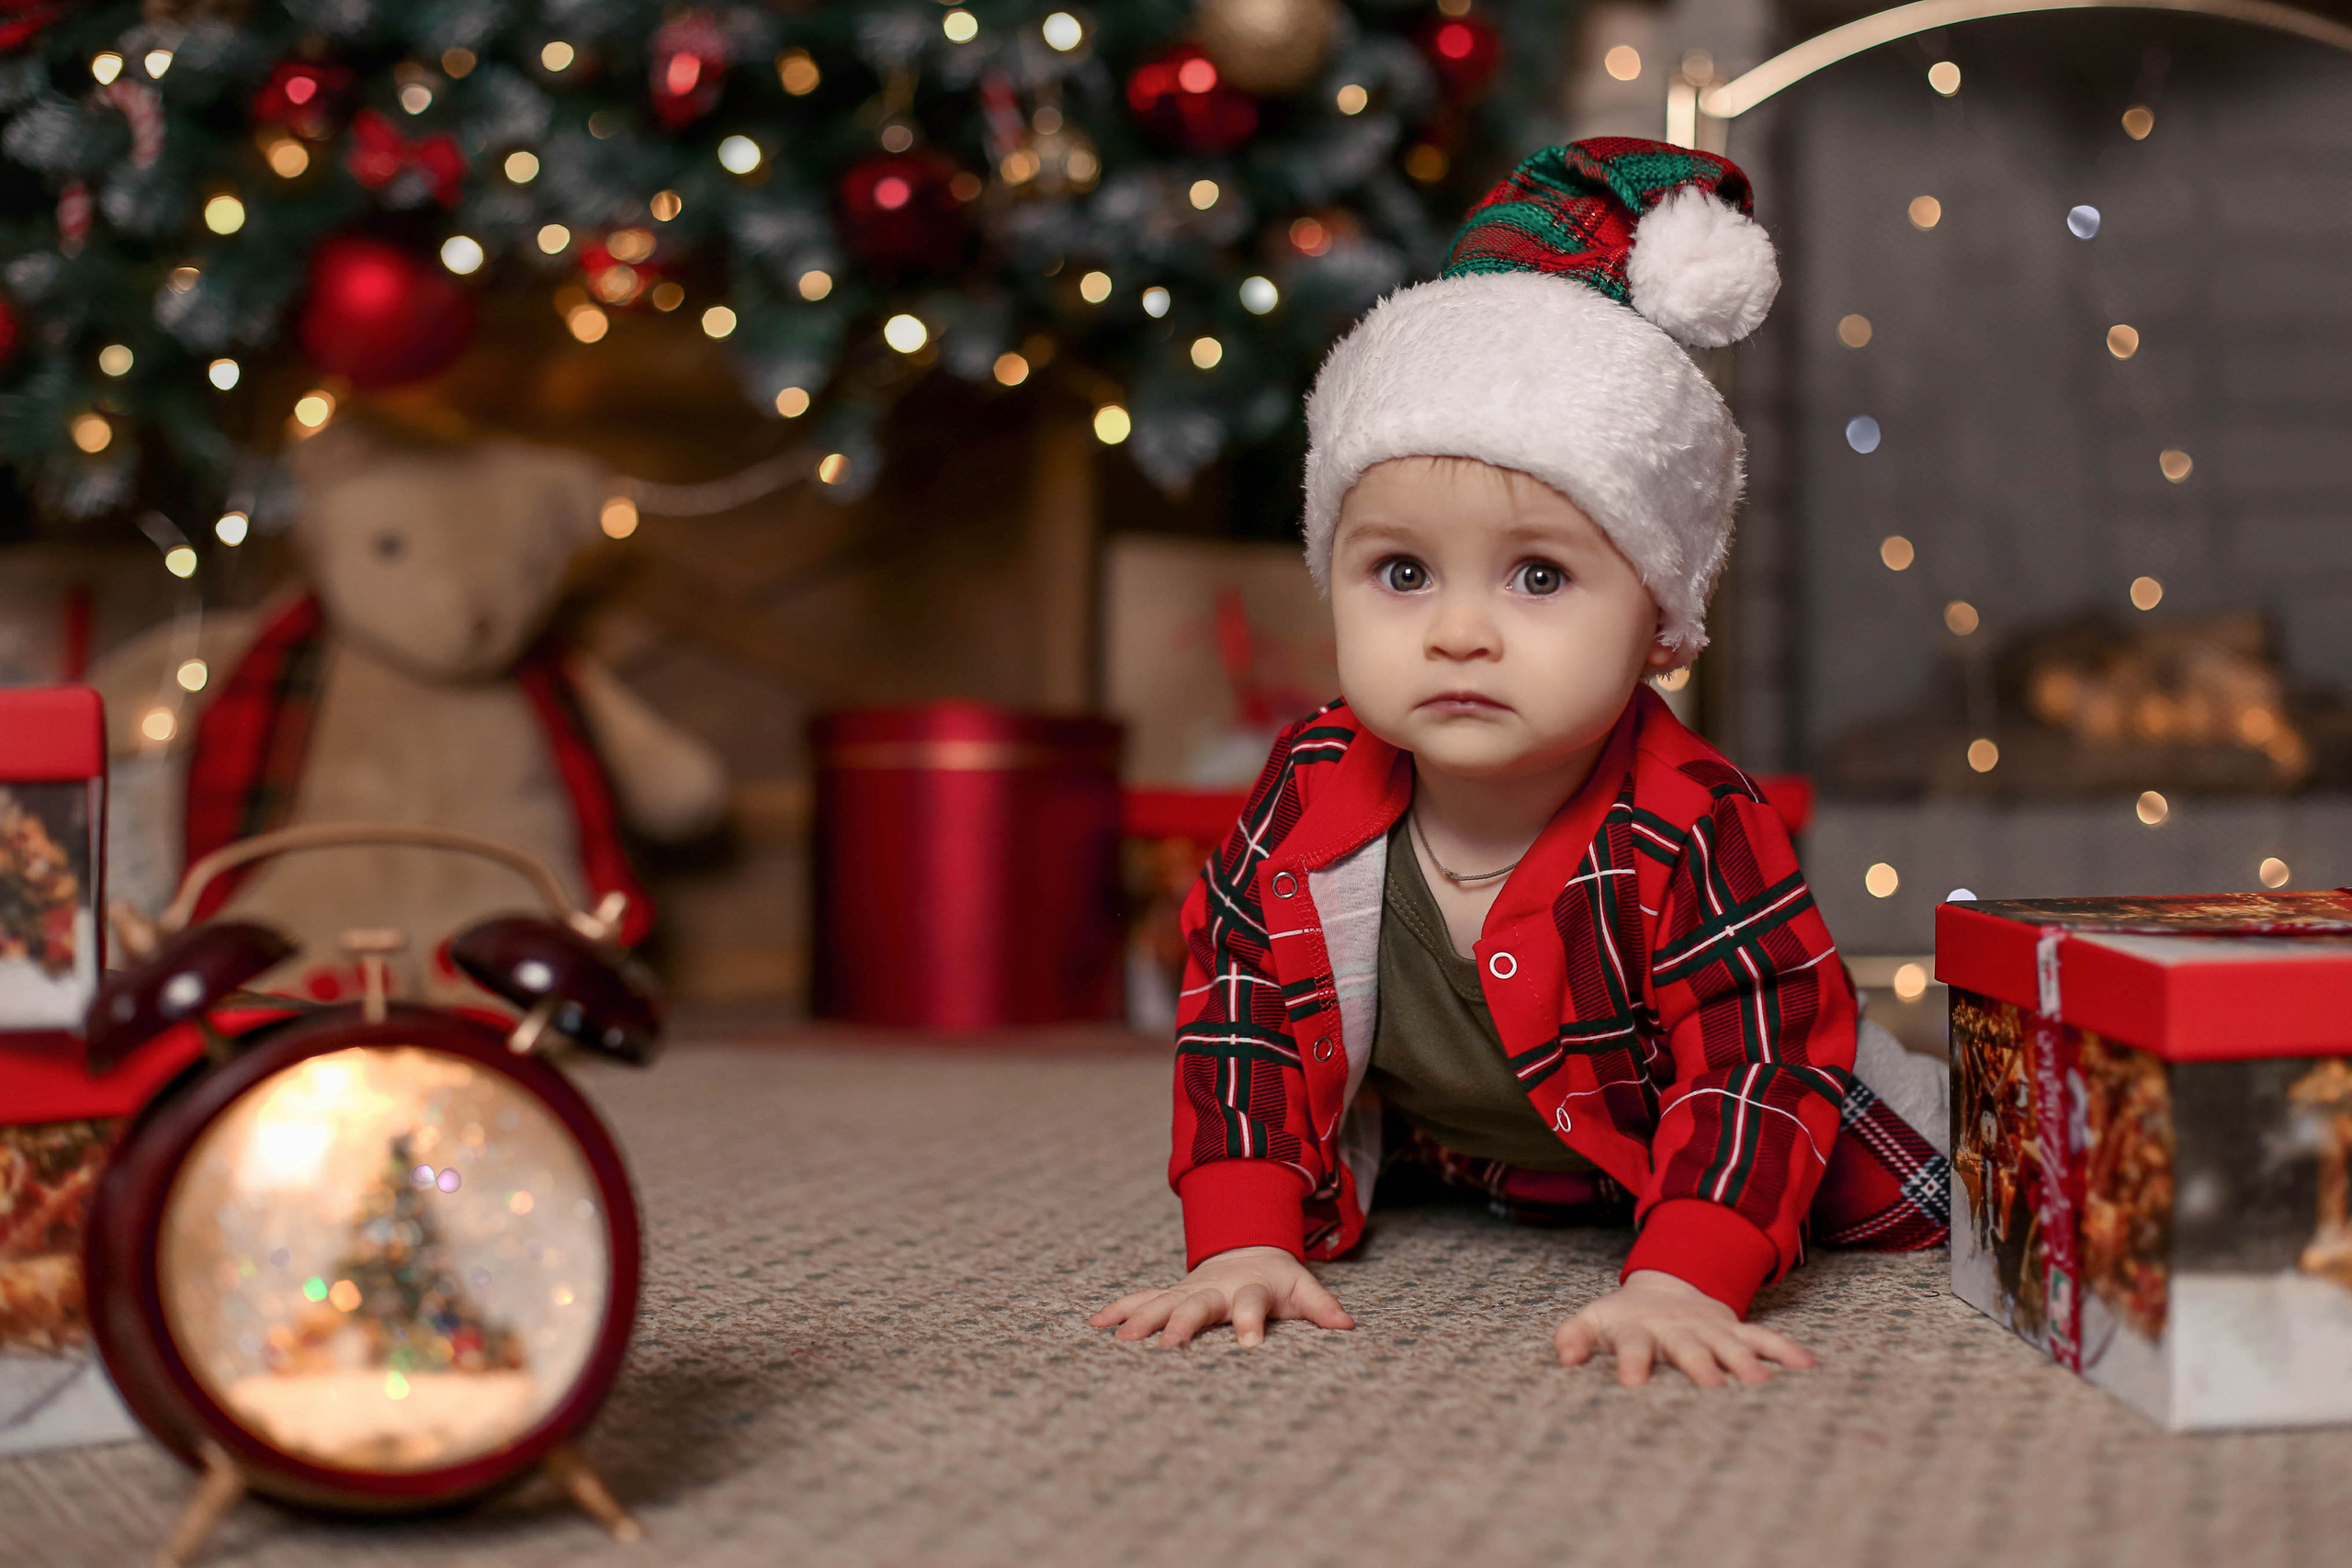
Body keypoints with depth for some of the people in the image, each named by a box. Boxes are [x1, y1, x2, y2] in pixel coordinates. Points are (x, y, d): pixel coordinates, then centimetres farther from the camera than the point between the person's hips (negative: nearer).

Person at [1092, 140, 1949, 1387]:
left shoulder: (1689, 832, -38)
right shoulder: (1311, 799, -26)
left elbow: (1754, 1068, -36)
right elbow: (1240, 1007, -18)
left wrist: (1684, 1279, -50)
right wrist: (1243, 1242, -28)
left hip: (1659, 1135, -3)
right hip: (1441, 1136, 4)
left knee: (1937, 1191, -7)